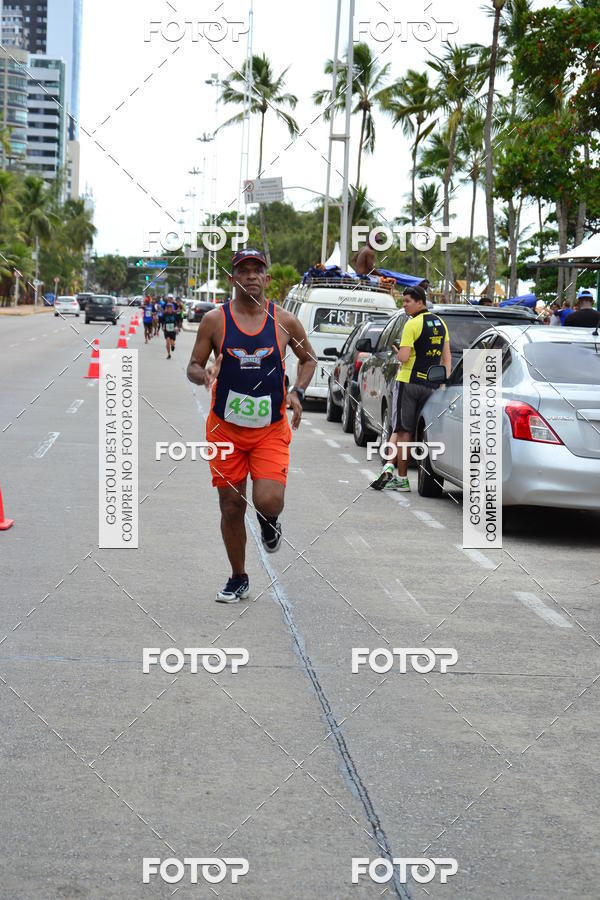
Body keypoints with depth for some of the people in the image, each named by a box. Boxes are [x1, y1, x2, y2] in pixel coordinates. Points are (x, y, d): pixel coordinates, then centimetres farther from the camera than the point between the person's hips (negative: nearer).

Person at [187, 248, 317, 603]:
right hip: (226, 428, 1)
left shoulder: (284, 321, -2)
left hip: (271, 430, -1)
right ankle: (239, 580, 26)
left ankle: (270, 521, 20)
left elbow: (309, 359, 13)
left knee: (268, 501, -19)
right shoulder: (215, 320, -4)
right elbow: (193, 366, 3)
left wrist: (298, 393, -3)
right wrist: (204, 375, -20)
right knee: (231, 507, 7)